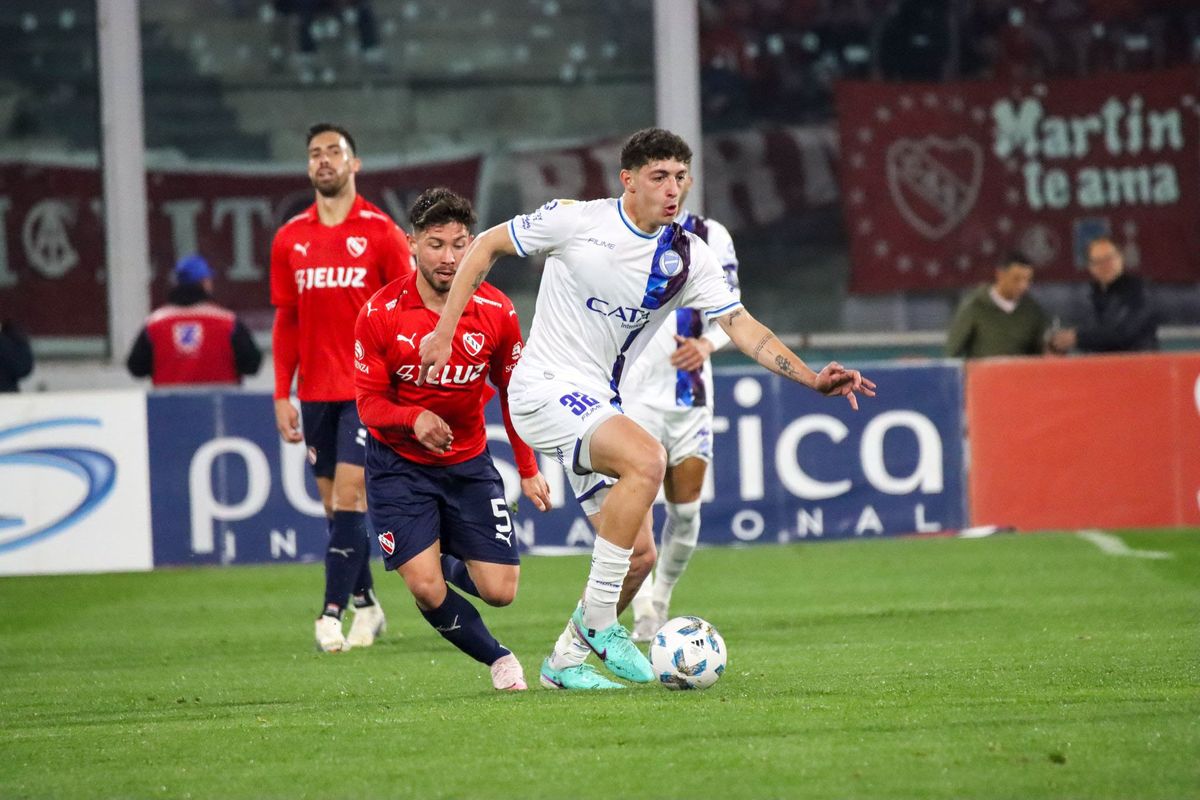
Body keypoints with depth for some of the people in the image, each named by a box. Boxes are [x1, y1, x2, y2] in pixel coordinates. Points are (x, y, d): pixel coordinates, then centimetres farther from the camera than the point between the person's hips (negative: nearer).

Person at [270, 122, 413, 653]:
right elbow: (286, 322, 13)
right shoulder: (290, 239, 8)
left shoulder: (380, 232, -3)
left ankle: (333, 611, -14)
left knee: (348, 498, -13)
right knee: (333, 505, 9)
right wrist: (282, 395, 8)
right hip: (316, 390, 5)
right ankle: (365, 605, 22)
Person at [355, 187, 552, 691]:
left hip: (469, 463, 2)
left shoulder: (495, 312, -9)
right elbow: (370, 400, -11)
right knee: (427, 590, -15)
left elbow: (512, 393, 5)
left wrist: (528, 470, 4)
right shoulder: (381, 314, -16)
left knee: (500, 591, -3)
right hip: (399, 464, -2)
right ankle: (498, 659, 13)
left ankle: (451, 566, 34)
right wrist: (414, 418, -32)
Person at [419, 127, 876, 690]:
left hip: (600, 401, 7)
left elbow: (741, 326, -1)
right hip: (545, 387, -7)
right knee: (646, 458, -30)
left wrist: (812, 378, -14)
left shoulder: (689, 257, 1)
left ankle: (567, 659, 18)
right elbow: (486, 246, -1)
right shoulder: (576, 221, -11)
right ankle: (598, 622, -22)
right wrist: (444, 332, -4)